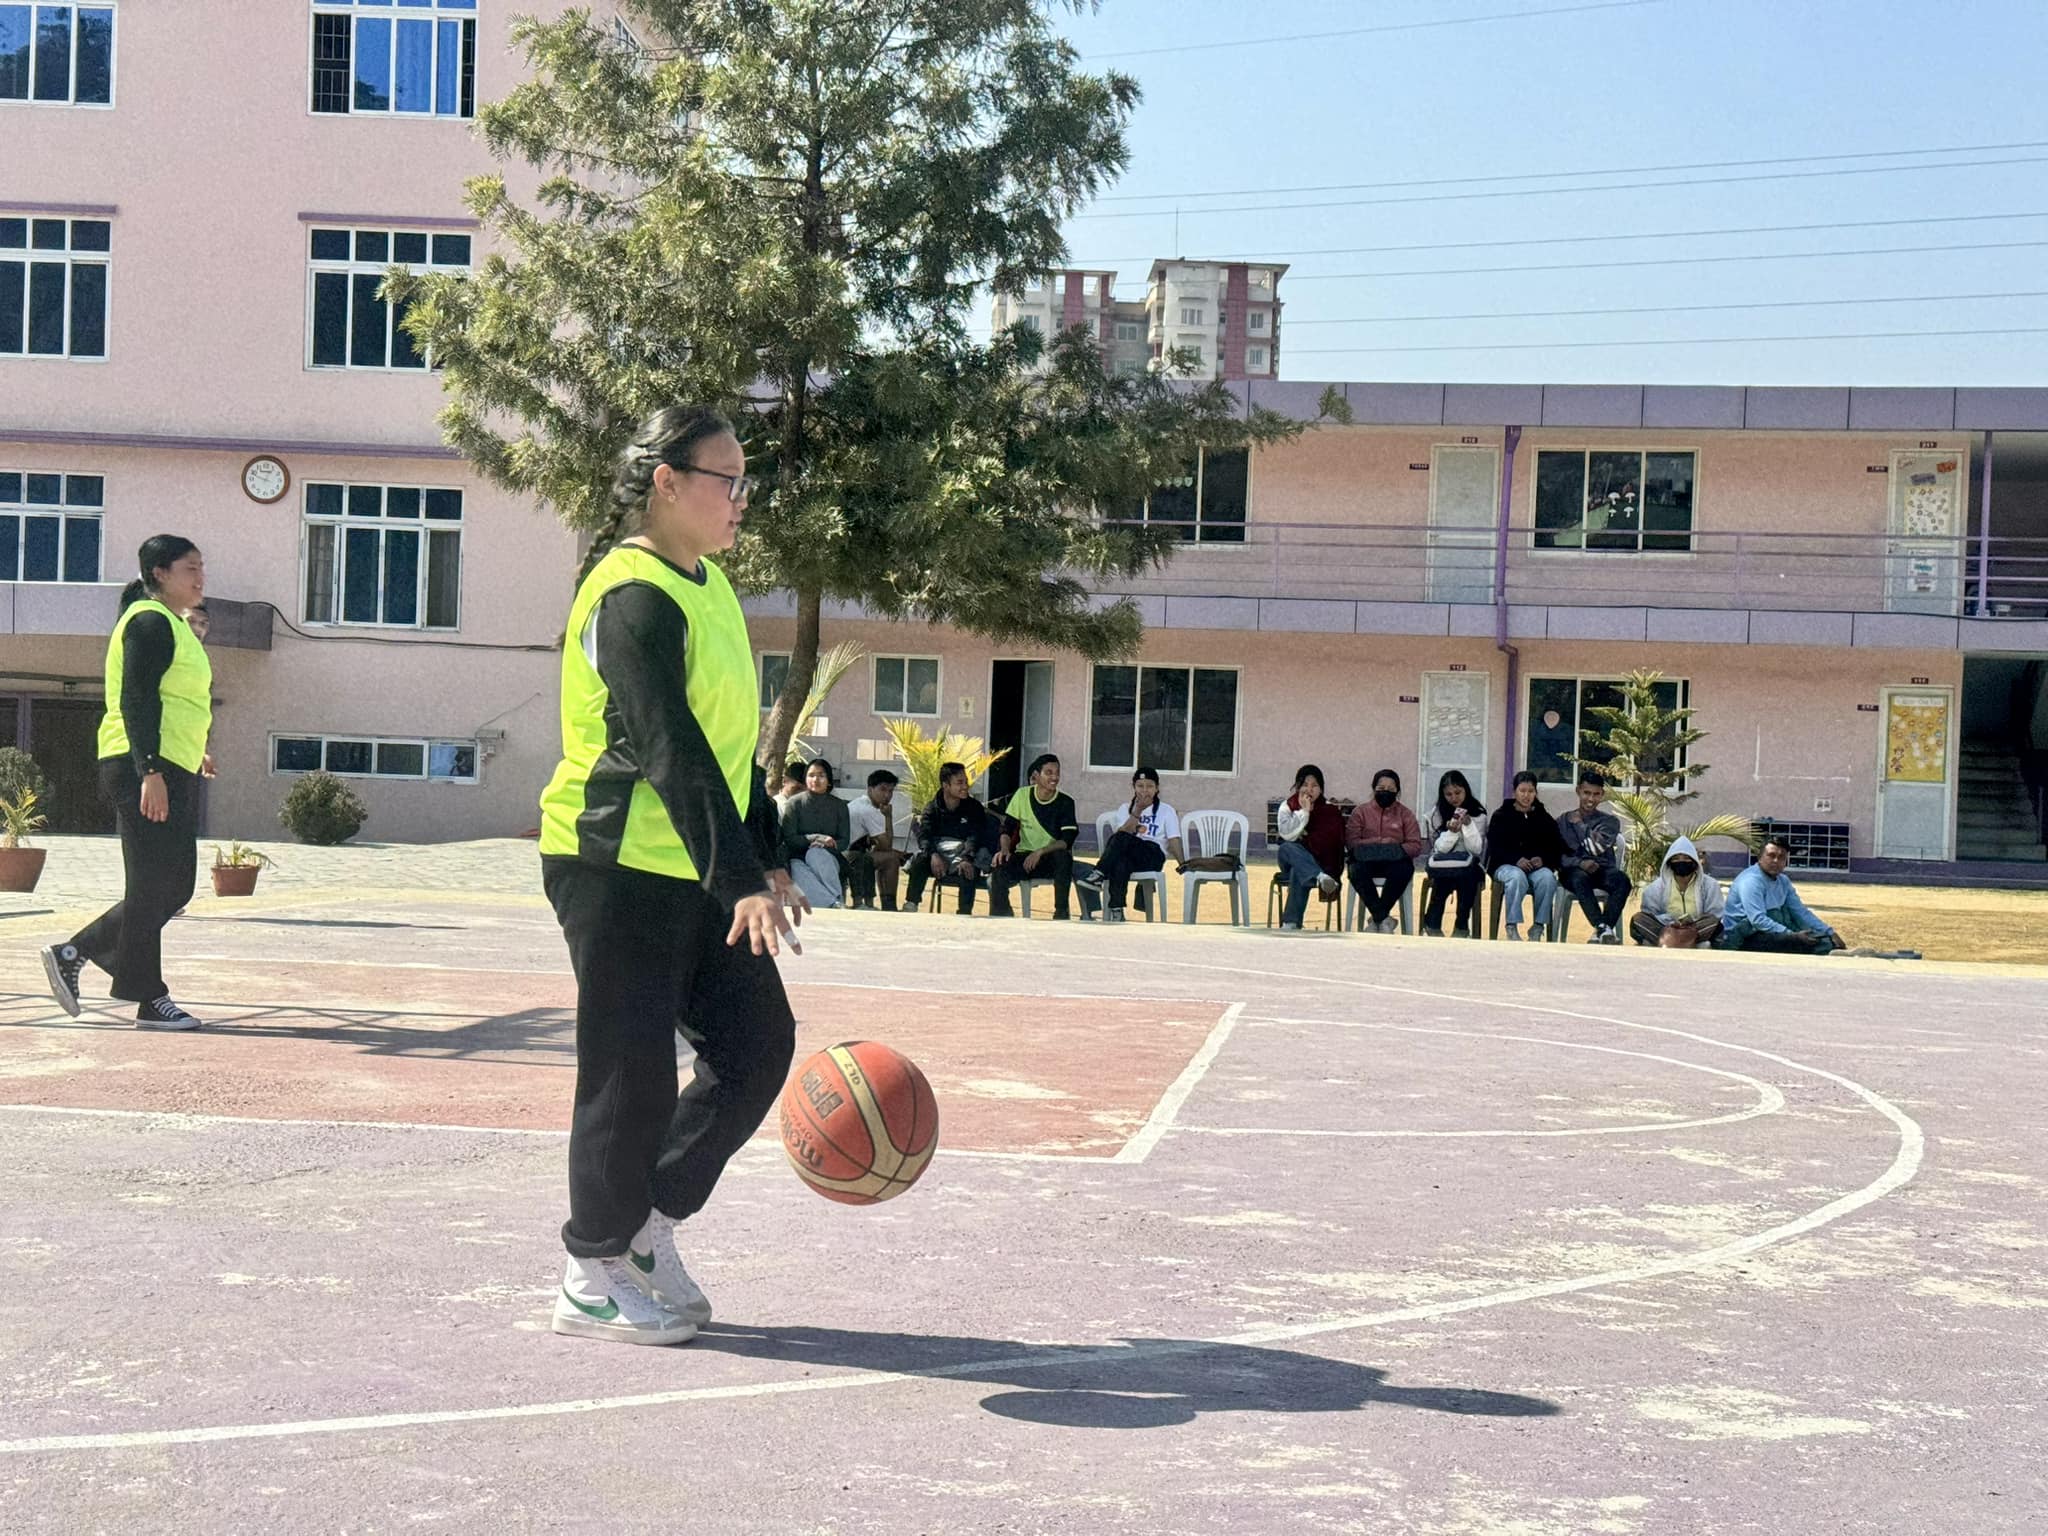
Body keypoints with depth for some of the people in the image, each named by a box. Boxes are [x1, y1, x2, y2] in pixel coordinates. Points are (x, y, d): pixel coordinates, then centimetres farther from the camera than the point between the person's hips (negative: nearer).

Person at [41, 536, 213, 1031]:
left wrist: (191, 751, 29)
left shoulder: (171, 623, 21)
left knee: (174, 887, 10)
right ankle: (151, 1000, 2)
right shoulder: (150, 622, -10)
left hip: (170, 771, 10)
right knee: (152, 887, -4)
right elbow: (136, 700, -18)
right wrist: (151, 771, -24)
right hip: (147, 771, -10)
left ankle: (71, 954, 17)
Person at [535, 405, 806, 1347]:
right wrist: (740, 883, -28)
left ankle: (649, 1223, 20)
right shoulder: (633, 597, -16)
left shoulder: (709, 585, 14)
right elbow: (670, 753, -24)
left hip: (700, 872, 9)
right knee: (632, 1069, -2)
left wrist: (766, 863, 15)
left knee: (757, 1043, 6)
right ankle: (594, 1276, 13)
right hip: (619, 868, -9)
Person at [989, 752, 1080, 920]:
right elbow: (1007, 829, 1)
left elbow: (1068, 840, -13)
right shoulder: (1022, 795, 0)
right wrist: (1004, 849, -20)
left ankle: (1062, 913, -24)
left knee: (1063, 856, -36)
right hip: (1024, 856, 1)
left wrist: (1040, 852, -27)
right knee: (999, 866, -30)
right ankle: (999, 917, -16)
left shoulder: (1065, 802, -5)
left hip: (1052, 858, -1)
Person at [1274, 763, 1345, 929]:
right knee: (1288, 848, -34)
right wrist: (1304, 811, -11)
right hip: (1290, 859, 2)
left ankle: (1290, 923, -40)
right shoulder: (1287, 807, 9)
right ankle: (1320, 879, -58)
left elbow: (1328, 841, -6)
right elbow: (1287, 834, -9)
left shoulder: (1330, 810, 3)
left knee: (1298, 872, -36)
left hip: (1321, 863, -2)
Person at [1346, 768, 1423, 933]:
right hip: (1367, 859, 0)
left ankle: (1377, 918, -25)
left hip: (1395, 861, 0)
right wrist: (1377, 843, -14)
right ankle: (1383, 918, -29)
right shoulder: (1361, 811, 12)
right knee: (1357, 870, -35)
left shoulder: (1405, 814, 12)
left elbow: (1415, 845, 3)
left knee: (1405, 869, -36)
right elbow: (1351, 841, -1)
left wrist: (1397, 849, -17)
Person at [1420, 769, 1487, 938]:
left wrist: (1468, 825, -18)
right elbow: (1439, 848, -1)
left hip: (1469, 868, 0)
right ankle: (1433, 924, -17)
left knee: (1466, 875, -36)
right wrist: (1452, 832, -19)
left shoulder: (1478, 815, 4)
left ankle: (1462, 925, -20)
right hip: (1443, 867, 0)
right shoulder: (1437, 814, 5)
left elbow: (1477, 850, -5)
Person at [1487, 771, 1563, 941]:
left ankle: (1538, 927, -24)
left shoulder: (1544, 818, 16)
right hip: (1506, 865, -2)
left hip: (1537, 867, 2)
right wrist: (1516, 860, -19)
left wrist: (1543, 860, -11)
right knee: (1517, 877, -38)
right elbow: (1494, 847, -2)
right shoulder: (1501, 816, 9)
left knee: (1547, 878, -33)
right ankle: (1512, 926, -29)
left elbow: (1557, 849, 12)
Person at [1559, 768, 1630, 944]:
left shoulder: (1609, 820, 16)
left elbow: (1598, 847, -3)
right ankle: (1604, 929, -46)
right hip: (1575, 870, -1)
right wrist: (1580, 863, -14)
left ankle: (1601, 930, -40)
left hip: (1603, 870, 1)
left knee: (1622, 879, -34)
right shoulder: (1564, 821, 16)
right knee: (1581, 878, -39)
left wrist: (1580, 824, 5)